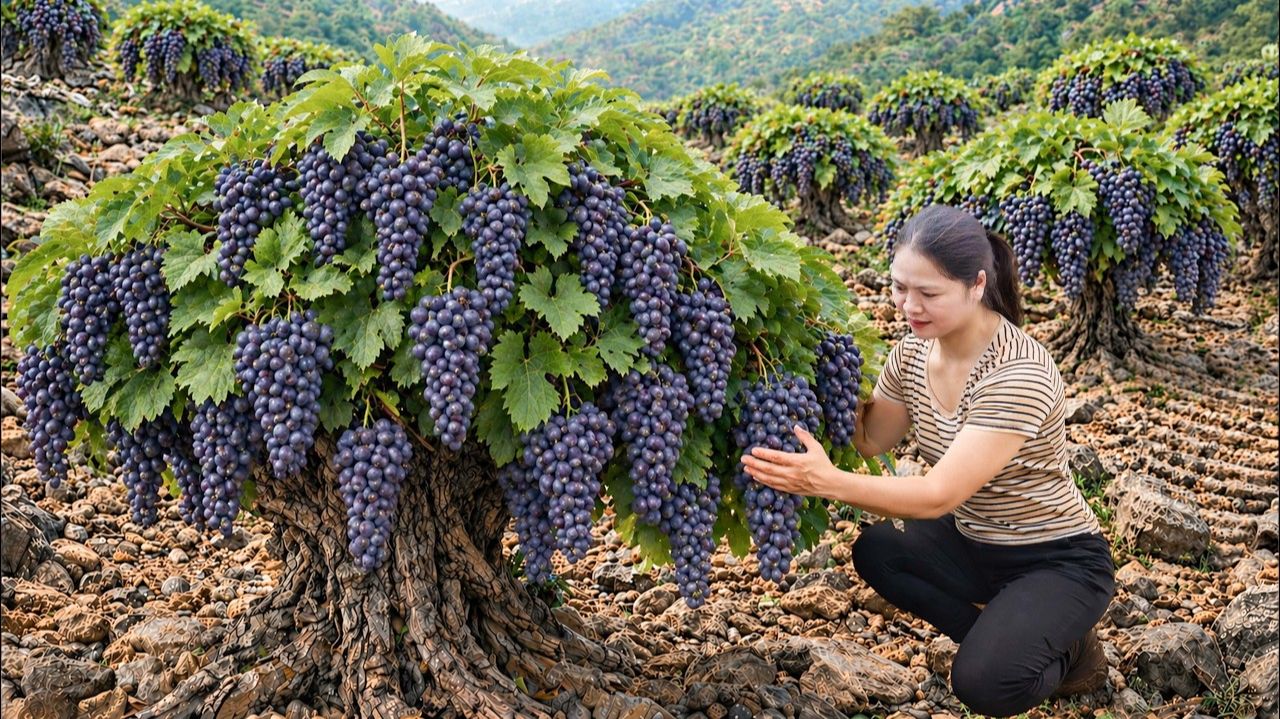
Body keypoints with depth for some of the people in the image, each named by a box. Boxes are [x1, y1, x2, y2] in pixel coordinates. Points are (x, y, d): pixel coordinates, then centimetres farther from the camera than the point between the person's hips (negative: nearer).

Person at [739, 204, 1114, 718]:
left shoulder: (1020, 374, -30)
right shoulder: (914, 351, -7)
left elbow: (940, 495, -36)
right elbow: (870, 439, 1)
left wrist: (827, 481, -47)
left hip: (1059, 561, -7)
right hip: (975, 544, 8)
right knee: (875, 552, -13)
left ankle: (1067, 652, 8)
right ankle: (1005, 640, 0)